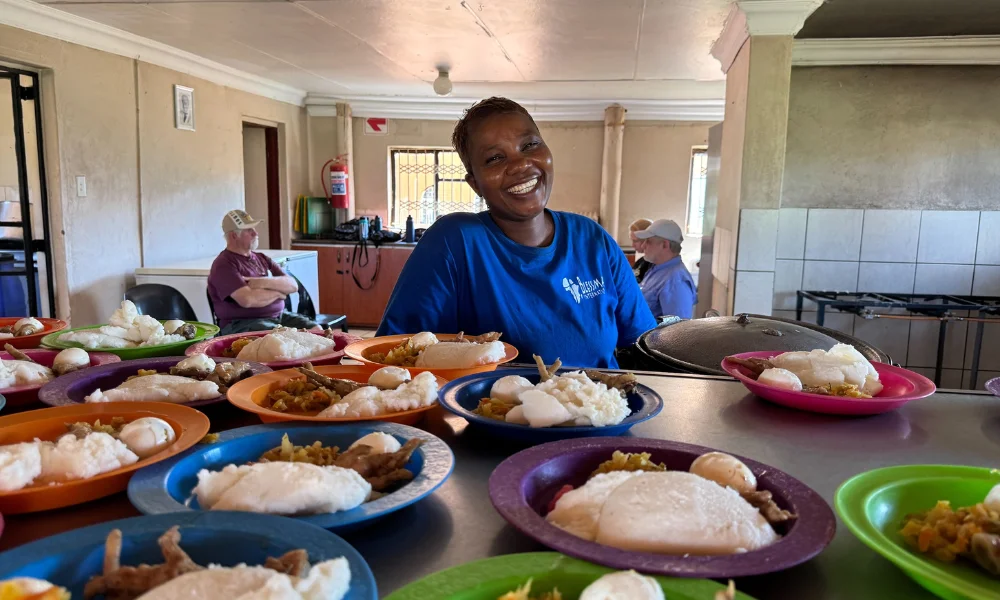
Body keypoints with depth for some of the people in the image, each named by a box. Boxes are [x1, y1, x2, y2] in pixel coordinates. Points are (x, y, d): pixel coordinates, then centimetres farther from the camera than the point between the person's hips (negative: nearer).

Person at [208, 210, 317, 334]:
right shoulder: (224, 265, -7)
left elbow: (293, 285, 6)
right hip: (243, 324, -7)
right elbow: (248, 300, -22)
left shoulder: (262, 258, 16)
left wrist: (264, 282, -13)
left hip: (279, 315, 7)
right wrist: (278, 292, -4)